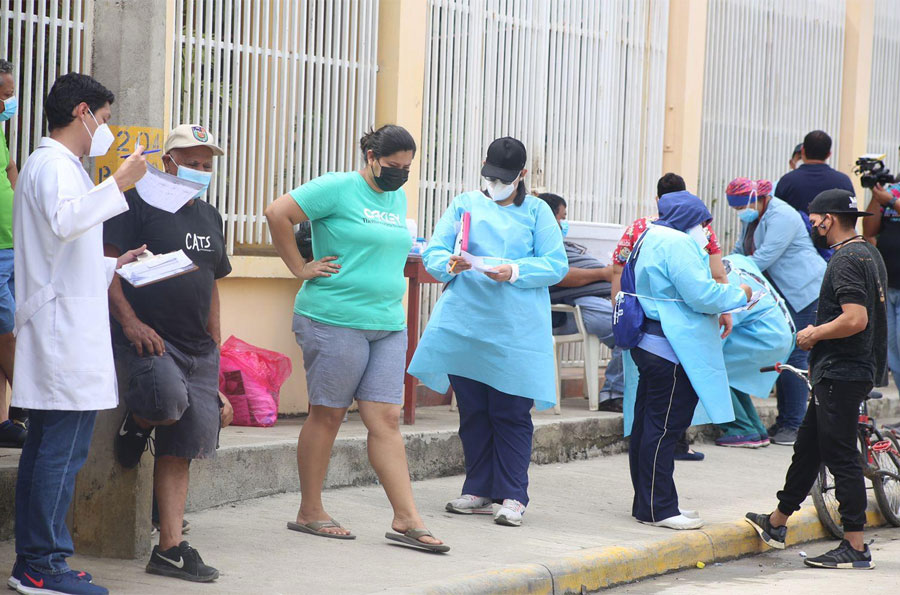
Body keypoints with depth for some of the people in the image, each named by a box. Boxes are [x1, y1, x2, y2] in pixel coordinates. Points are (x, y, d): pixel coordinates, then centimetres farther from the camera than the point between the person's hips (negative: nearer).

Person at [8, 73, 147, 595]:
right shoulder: (56, 165, -9)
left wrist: (113, 266, 26)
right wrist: (118, 184, -28)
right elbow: (64, 220, -32)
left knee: (46, 447, 10)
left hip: (58, 331, 11)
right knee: (64, 449, -10)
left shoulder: (54, 165, 23)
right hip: (66, 333, -11)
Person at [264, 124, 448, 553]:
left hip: (388, 325, 7)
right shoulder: (338, 188, -7)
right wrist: (300, 268, -11)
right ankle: (310, 512, 12)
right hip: (334, 320, -7)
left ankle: (406, 519, -1)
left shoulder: (398, 199, 17)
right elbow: (277, 213, -14)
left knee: (386, 419, 2)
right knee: (327, 414, 1)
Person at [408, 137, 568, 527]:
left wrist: (515, 272, -16)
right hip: (465, 324, 3)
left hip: (516, 330, -2)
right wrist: (450, 264, -17)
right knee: (472, 411, 7)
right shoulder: (464, 205, 12)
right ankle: (479, 492, 17)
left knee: (511, 413, -4)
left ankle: (512, 496, 2)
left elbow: (556, 265, -1)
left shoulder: (537, 212, 7)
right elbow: (433, 253, 5)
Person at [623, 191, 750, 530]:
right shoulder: (677, 244, -15)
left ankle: (647, 504, 20)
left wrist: (722, 310, 20)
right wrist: (739, 295, -3)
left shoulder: (650, 239, 18)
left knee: (646, 426, 12)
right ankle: (658, 508, -5)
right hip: (673, 352, -11)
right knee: (663, 428, -7)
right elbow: (701, 294, -19)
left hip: (648, 346, 11)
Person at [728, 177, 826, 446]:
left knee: (795, 356, -11)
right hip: (781, 293, 10)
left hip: (804, 290, -10)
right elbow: (740, 251, 23)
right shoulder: (751, 218, 13)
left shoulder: (781, 216, -19)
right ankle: (784, 420, 15)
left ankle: (794, 424, -8)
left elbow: (765, 257, -24)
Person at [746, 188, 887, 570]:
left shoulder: (846, 260, -18)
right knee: (808, 447, 19)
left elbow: (855, 319, -28)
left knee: (841, 457, -6)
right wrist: (819, 334, 18)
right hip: (857, 369, 10)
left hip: (840, 375, -10)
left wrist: (814, 334, -14)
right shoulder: (869, 254, 14)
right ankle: (777, 524, 31)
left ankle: (856, 549, -3)